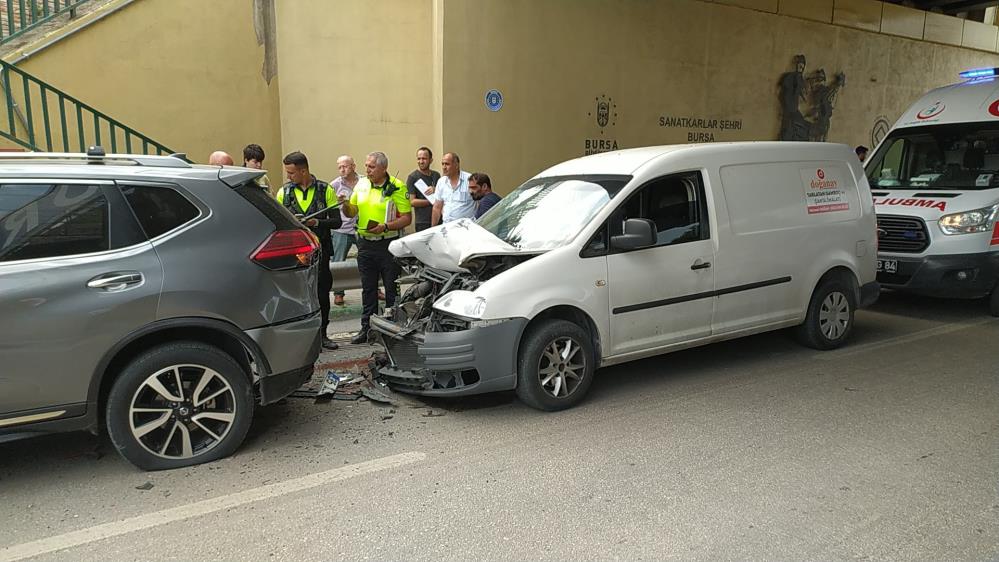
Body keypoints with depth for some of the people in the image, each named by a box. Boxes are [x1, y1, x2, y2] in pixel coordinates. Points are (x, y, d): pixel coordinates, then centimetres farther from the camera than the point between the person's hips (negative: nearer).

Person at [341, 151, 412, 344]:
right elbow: (352, 212, 13)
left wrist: (386, 226, -21)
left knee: (392, 288, 4)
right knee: (368, 288, 12)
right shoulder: (361, 184, 9)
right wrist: (346, 205, -8)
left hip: (388, 244, -5)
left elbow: (407, 218, -9)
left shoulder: (397, 187, -6)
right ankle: (366, 328, 21)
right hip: (365, 244, 5)